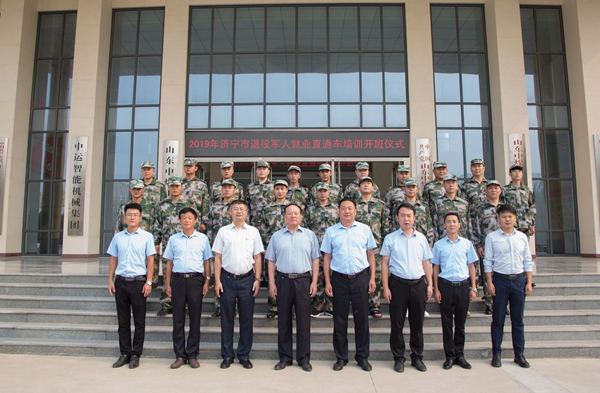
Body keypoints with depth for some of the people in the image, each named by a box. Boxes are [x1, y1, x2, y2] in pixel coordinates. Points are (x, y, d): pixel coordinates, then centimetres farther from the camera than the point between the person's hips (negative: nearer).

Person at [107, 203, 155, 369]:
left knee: (139, 321, 4)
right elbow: (113, 259, 12)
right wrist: (110, 280, 6)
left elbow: (150, 260, -3)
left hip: (138, 281, -3)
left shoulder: (147, 236, -2)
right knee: (123, 320, 10)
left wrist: (148, 282, -8)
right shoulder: (118, 237, 8)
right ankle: (124, 353, 21)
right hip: (121, 281, 3)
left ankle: (136, 354, 15)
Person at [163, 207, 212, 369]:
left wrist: (206, 282, -2)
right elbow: (169, 263, 10)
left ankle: (193, 355, 15)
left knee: (195, 318, 4)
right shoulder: (173, 239, 8)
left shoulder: (203, 238, 5)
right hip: (178, 279, 1)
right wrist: (168, 284, 5)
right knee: (178, 318, 5)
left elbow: (207, 261, 5)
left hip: (196, 279, -1)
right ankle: (180, 355, 16)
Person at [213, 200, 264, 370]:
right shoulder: (223, 231, 3)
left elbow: (257, 257, 6)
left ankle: (244, 355, 20)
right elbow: (217, 257, 3)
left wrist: (257, 279, -1)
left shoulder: (253, 232, 5)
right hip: (227, 279, 0)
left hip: (247, 279, 0)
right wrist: (217, 281, -3)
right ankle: (227, 355, 20)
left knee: (246, 319, 7)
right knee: (226, 318, 7)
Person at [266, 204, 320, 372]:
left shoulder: (310, 235, 7)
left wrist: (314, 282, -3)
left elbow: (315, 260, 4)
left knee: (303, 320, 4)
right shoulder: (276, 236, 9)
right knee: (283, 321, 8)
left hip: (303, 281, -1)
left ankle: (304, 358, 16)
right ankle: (284, 357, 20)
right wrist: (272, 283, -1)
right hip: (283, 280, 1)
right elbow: (271, 261, 7)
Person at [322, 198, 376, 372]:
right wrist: (327, 282, -1)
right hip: (339, 279, 0)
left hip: (361, 278, 0)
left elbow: (370, 254, 7)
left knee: (362, 318, 8)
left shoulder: (365, 229, 4)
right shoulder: (331, 231, 3)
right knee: (340, 320, 8)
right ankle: (341, 357, 23)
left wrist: (372, 278, 1)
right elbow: (327, 257, 4)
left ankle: (362, 356, 23)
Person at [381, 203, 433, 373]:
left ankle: (417, 357, 25)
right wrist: (385, 287, -6)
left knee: (417, 323, 11)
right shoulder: (390, 238, 0)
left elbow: (426, 263, 11)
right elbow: (385, 263, -1)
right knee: (397, 323, 5)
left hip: (419, 284, 2)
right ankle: (398, 358, 18)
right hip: (398, 284, -2)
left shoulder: (421, 238, 8)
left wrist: (430, 284, 5)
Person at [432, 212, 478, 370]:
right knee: (447, 323, 6)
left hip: (463, 286, 1)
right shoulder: (439, 245, 2)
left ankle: (459, 354, 22)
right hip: (446, 285, -1)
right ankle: (449, 356, 16)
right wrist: (436, 289, 0)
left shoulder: (467, 244, 5)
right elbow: (436, 268, 4)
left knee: (460, 322, 10)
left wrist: (473, 288, 4)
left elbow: (471, 266, 8)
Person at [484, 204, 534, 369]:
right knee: (498, 319, 5)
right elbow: (487, 262, -2)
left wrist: (529, 282, 4)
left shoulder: (522, 237, 7)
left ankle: (519, 354, 20)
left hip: (519, 280, 3)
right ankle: (497, 353, 15)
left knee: (518, 319, 10)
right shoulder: (492, 237, -2)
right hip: (500, 280, -2)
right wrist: (490, 282, -8)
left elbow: (528, 261, 10)